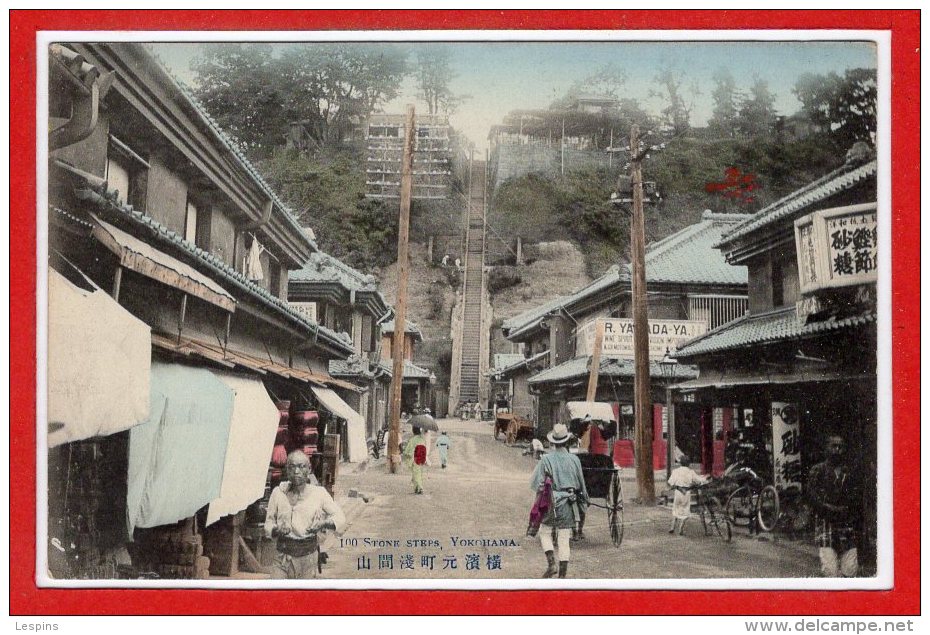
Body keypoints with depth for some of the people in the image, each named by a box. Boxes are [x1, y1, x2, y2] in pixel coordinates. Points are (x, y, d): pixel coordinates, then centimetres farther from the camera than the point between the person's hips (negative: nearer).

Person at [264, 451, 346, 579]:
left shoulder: (319, 493, -2)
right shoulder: (278, 493, 2)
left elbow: (340, 518, 1)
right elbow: (268, 523, 8)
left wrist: (325, 523, -19)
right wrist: (277, 530, -14)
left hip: (308, 556, -1)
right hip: (283, 555, 1)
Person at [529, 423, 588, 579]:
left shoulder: (546, 460, -10)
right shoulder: (574, 460, -2)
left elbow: (535, 484, -9)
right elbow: (581, 483, 9)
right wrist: (584, 500, 23)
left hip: (551, 503, -2)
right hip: (568, 505, 2)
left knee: (545, 532, 16)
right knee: (564, 538, 8)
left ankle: (551, 563, 0)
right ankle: (562, 574, 9)